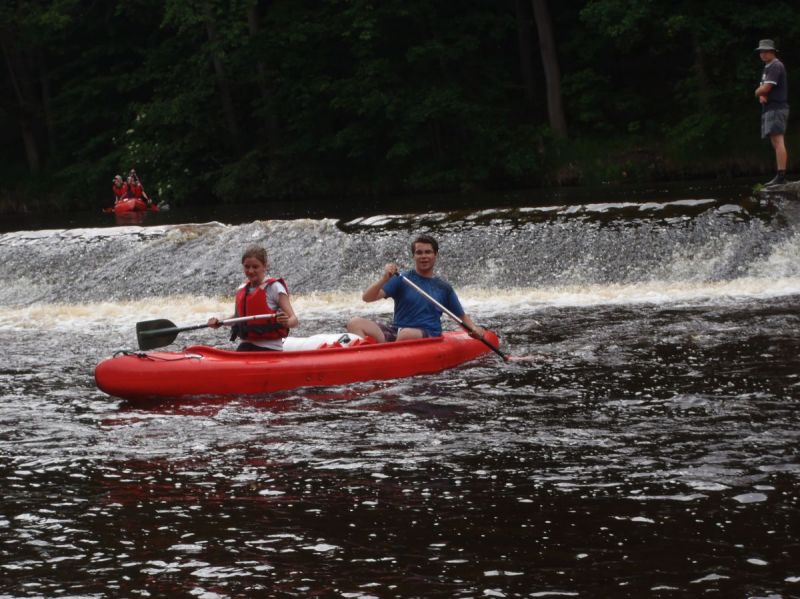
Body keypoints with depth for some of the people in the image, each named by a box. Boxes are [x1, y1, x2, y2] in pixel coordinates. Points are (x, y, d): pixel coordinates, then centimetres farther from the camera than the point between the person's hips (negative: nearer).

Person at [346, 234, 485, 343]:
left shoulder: (444, 288, 15)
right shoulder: (402, 280, 10)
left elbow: (462, 316, 25)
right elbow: (367, 298, 0)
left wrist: (473, 328, 3)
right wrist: (384, 279, -18)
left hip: (429, 337, -1)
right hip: (395, 332, 1)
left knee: (407, 334, -39)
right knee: (355, 323, -23)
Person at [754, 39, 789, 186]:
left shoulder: (776, 66, -9)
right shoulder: (767, 68, 23)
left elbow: (765, 88, -17)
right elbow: (762, 89, 21)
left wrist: (758, 92, 4)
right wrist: (761, 96, -2)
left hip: (776, 108, -11)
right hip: (769, 109, 11)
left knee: (778, 141, -16)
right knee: (775, 143, 7)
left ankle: (781, 176, -23)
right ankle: (780, 176, 5)